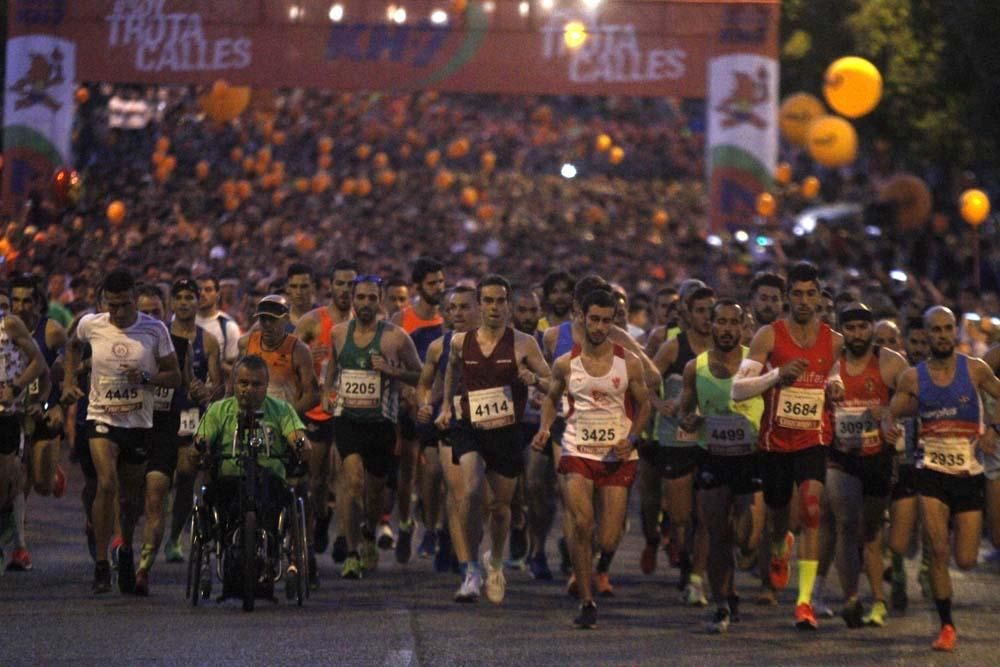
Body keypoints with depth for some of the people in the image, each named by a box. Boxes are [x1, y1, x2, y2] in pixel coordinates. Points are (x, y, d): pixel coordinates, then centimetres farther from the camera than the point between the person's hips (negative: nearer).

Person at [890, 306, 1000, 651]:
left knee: (966, 560, 0)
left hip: (970, 472, 0)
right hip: (933, 471, 0)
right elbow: (890, 416, 4)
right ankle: (947, 626, -1)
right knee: (939, 552, -12)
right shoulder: (912, 378, -2)